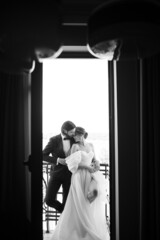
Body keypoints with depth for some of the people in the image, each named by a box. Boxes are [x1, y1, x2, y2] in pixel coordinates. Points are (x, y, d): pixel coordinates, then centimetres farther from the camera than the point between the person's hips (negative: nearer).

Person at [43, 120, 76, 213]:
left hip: (69, 174, 2)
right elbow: (43, 156, -10)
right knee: (49, 200, -6)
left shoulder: (73, 139, -2)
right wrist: (58, 160, -23)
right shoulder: (54, 140, -11)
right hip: (56, 173, -1)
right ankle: (63, 210, 24)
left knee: (67, 201, 2)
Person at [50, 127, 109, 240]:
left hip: (90, 177, 5)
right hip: (79, 177, -5)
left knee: (92, 205, 5)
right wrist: (88, 167, -17)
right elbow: (73, 162, -13)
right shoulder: (75, 146, -5)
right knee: (79, 206, -3)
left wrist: (96, 164, -6)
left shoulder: (91, 145, 11)